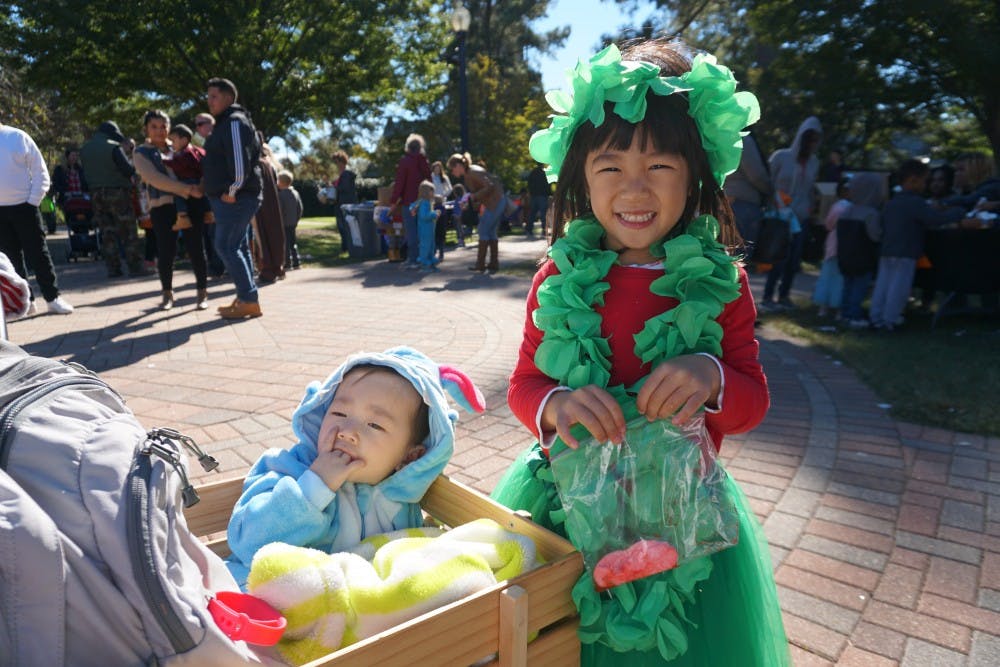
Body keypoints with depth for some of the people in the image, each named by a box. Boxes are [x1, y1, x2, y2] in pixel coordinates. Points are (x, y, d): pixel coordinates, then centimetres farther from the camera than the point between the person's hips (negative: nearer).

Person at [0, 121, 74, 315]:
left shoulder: (18, 137, -1)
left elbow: (40, 172, -1)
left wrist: (33, 201, -8)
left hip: (23, 206, -3)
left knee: (38, 253, 2)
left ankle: (53, 297, 8)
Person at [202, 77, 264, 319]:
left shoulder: (234, 122, -11)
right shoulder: (225, 123, 22)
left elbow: (240, 160, -23)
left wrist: (232, 191, -21)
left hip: (235, 198, -11)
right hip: (228, 198, 11)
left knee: (225, 247, -11)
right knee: (238, 246, 11)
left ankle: (249, 301, -10)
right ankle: (244, 298, 15)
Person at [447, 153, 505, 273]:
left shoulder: (473, 172, -18)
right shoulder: (467, 174, 11)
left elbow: (489, 186, -24)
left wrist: (474, 196, -17)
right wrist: (468, 202, 4)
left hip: (495, 202, -10)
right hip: (497, 201, 10)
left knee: (483, 231, -4)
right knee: (491, 232, 12)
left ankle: (480, 265, 1)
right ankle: (494, 264, 15)